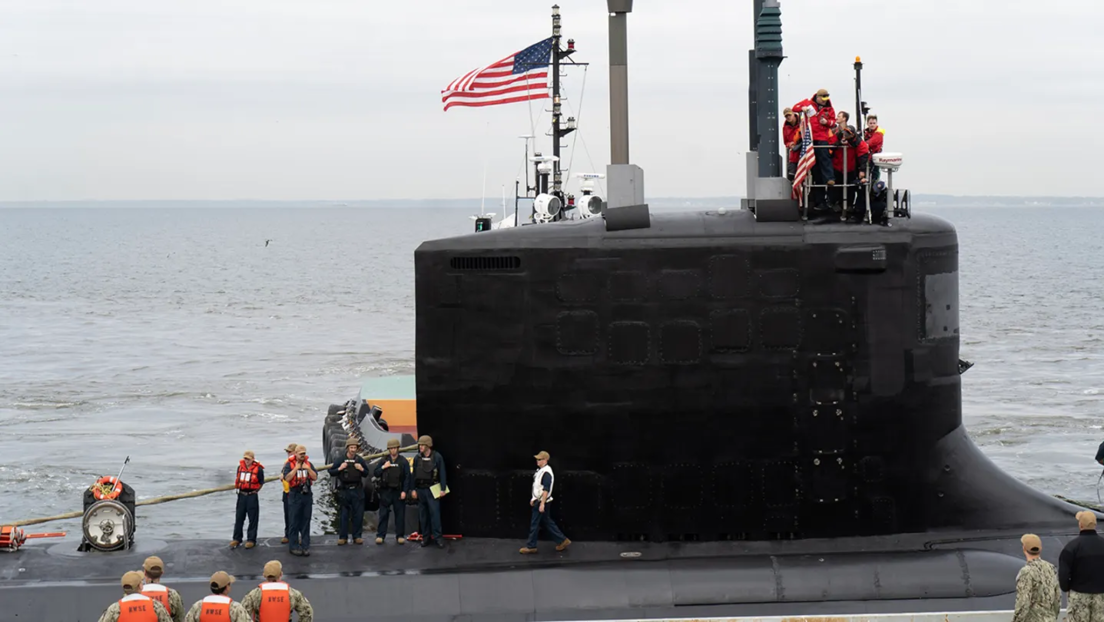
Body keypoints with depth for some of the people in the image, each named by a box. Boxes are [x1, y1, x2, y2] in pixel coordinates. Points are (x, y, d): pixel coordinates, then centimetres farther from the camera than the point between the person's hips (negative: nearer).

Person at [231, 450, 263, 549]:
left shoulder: (258, 469, -8)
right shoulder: (240, 467, 6)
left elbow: (261, 482, 1)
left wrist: (255, 491, 1)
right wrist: (238, 487, 13)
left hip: (252, 496, -5)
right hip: (242, 495, 5)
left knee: (253, 519, 1)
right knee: (239, 518, 8)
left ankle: (251, 540, 7)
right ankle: (236, 538, 15)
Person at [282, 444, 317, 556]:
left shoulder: (309, 464, 11)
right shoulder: (289, 465, 0)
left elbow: (315, 477, 3)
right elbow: (287, 478, -14)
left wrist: (308, 468, -9)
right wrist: (296, 468, -14)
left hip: (307, 495, 3)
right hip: (295, 496, -3)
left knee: (306, 522, 5)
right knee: (294, 522, -1)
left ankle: (305, 546, 9)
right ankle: (294, 546, 4)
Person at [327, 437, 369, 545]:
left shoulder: (360, 460, 5)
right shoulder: (341, 460, 0)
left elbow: (366, 473, 13)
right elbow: (331, 472, 2)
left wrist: (362, 469, -7)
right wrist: (339, 468, -15)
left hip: (357, 491, 1)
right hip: (344, 490, -1)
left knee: (358, 514, 2)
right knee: (344, 515, 2)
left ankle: (357, 536, 10)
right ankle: (342, 537, 8)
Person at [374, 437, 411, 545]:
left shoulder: (403, 461, 3)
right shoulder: (383, 460, 8)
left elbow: (407, 478, 0)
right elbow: (376, 474, 7)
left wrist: (404, 491, -8)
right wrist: (383, 467, -9)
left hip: (398, 491, -1)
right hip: (385, 491, 1)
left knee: (400, 514, 2)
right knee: (383, 514, -1)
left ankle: (400, 536, 10)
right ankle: (380, 535, 2)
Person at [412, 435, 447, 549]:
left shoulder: (437, 457, -3)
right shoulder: (417, 458, 8)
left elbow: (442, 474, -3)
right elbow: (414, 474, 12)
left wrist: (443, 489, -7)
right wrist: (413, 489, 8)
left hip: (432, 490, -4)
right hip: (420, 489, 4)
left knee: (435, 513, -8)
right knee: (422, 514, 6)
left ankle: (437, 537, -5)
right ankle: (425, 537, 13)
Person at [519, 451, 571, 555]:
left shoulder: (546, 473, -21)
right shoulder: (540, 470, 11)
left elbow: (546, 490, -24)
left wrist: (542, 504, -26)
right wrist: (534, 499, 22)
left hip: (542, 502, -10)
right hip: (538, 500, 10)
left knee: (534, 524, -3)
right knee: (547, 522, 14)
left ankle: (530, 546, 5)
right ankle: (562, 540, 19)